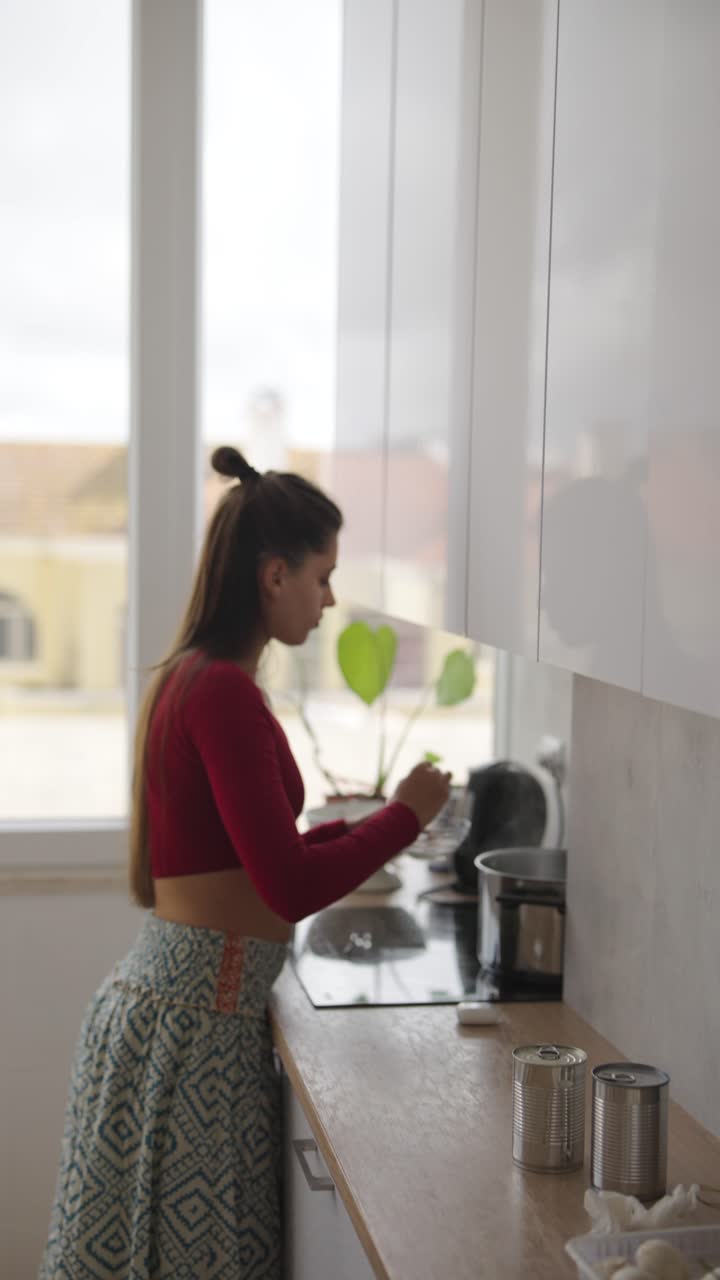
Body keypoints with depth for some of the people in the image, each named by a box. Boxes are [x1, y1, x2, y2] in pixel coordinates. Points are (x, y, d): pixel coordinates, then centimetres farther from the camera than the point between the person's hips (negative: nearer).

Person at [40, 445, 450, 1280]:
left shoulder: (185, 678, 10)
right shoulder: (224, 692, -18)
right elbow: (289, 889, -21)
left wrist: (355, 832, 14)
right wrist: (404, 816, -8)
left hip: (158, 991, 9)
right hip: (196, 1015, -9)